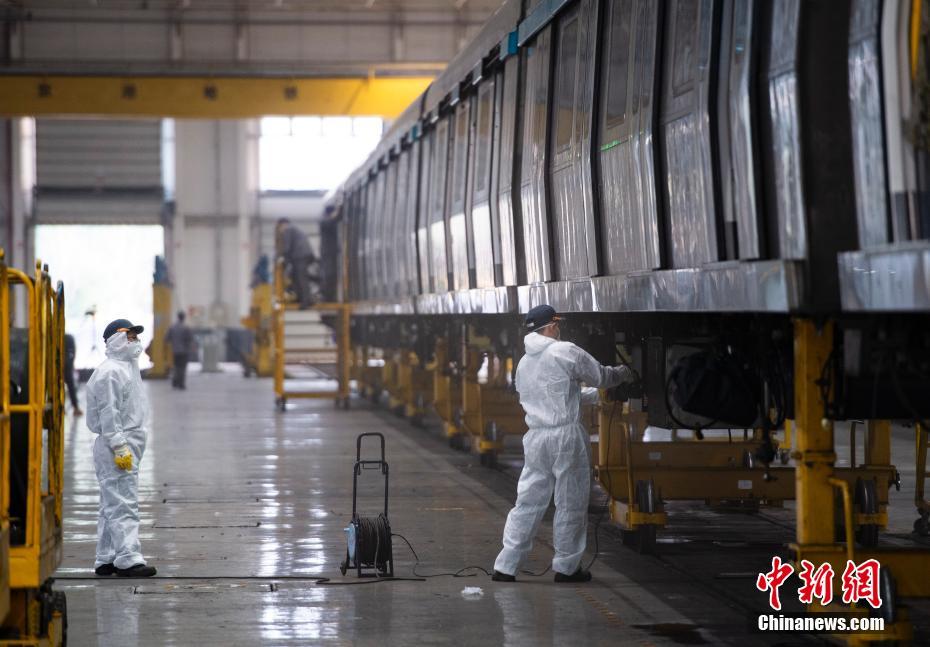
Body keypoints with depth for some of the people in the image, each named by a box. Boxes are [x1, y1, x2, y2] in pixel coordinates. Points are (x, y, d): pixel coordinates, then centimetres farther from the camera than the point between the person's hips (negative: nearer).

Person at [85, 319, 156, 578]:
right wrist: (119, 447, -22)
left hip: (128, 444, 11)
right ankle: (128, 558, -16)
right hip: (116, 446, -11)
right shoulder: (110, 372, -13)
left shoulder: (126, 368, 20)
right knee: (124, 503, -13)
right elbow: (108, 413, -19)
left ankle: (105, 560, 17)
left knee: (112, 504, 12)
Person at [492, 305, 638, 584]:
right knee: (571, 503, 6)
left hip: (535, 439, 6)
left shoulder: (523, 364, 15)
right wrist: (624, 374, 22)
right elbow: (601, 376, 2)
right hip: (567, 436, -6)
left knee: (528, 502, 8)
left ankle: (506, 566, 5)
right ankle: (566, 566, 12)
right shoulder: (566, 352, -7)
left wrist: (595, 394, 31)